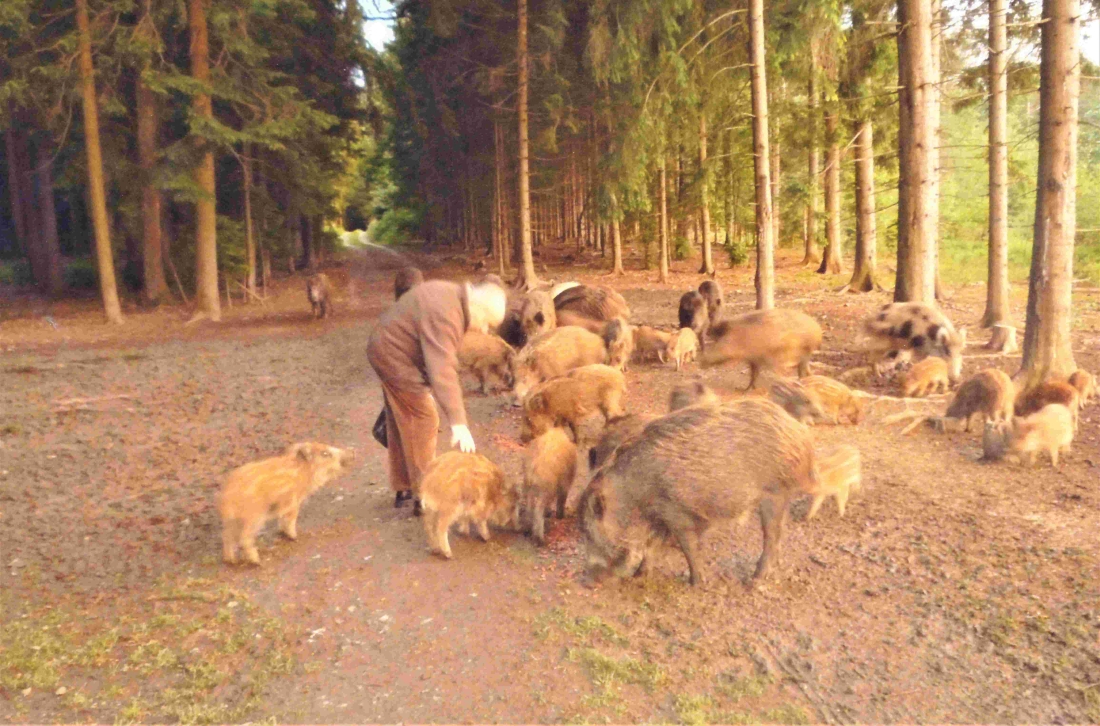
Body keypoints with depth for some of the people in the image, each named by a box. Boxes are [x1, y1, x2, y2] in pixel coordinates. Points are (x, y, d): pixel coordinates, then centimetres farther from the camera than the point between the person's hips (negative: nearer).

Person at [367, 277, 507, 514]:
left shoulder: (453, 296, 0)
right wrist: (458, 423, -40)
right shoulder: (445, 314, -31)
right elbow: (443, 371, -38)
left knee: (401, 422, 18)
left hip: (389, 350, 10)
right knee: (422, 422, -5)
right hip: (396, 358, -10)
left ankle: (403, 489, 31)